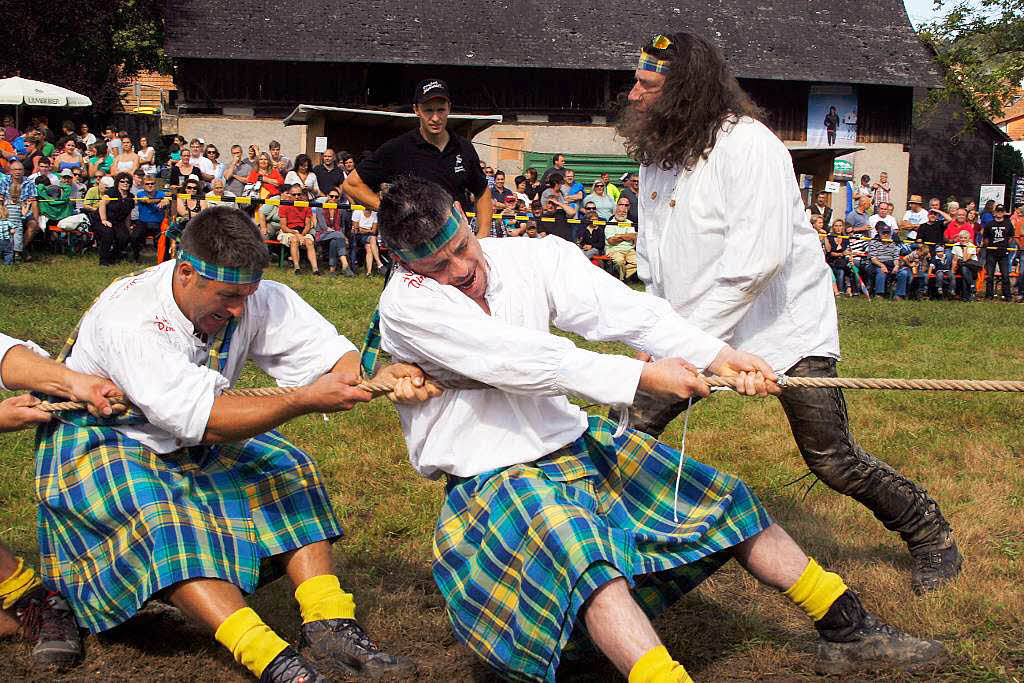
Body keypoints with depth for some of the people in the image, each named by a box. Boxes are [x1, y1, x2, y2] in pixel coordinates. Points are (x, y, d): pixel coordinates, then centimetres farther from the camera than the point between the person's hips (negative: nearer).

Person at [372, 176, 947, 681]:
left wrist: (717, 355, -29)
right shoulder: (407, 302, -17)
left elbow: (619, 308, -16)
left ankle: (847, 628, 17)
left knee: (722, 499, 6)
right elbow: (523, 360, -27)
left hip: (574, 444, 6)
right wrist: (642, 376, -29)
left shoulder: (532, 258, -3)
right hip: (494, 478, -6)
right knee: (582, 555, -36)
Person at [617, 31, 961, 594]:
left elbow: (758, 259, -30)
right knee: (635, 425, -2)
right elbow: (652, 254, 16)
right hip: (690, 328, 7)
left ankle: (930, 535, 19)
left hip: (785, 326, -6)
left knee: (833, 461, -3)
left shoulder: (748, 145, -21)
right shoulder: (654, 155, 5)